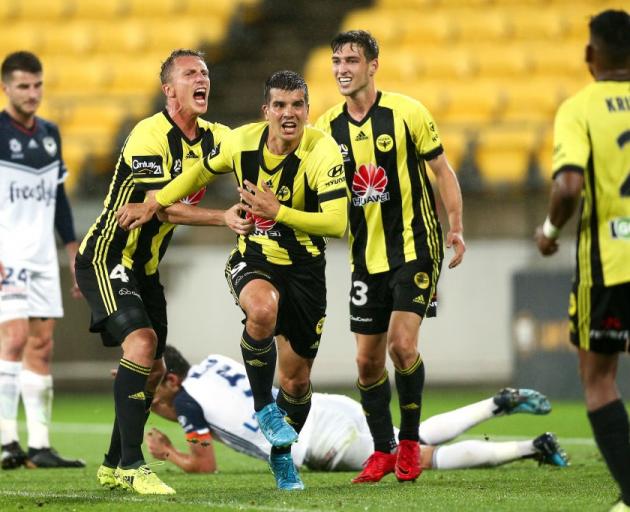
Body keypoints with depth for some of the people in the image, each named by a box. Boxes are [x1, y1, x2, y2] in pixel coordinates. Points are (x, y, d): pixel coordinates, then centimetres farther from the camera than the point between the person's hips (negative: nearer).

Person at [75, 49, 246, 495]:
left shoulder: (213, 137, 4)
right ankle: (131, 464, -26)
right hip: (107, 258, -9)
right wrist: (223, 217, -35)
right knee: (141, 342, -25)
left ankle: (113, 465, 25)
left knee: (153, 369, 10)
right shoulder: (150, 135, -20)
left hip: (144, 267, 9)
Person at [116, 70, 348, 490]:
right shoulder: (242, 141, -9)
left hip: (305, 269, 0)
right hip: (253, 260, 0)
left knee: (297, 379, 7)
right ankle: (264, 407, -14)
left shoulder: (322, 151, -19)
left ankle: (282, 453, 37)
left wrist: (279, 212, -32)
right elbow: (202, 172, 13)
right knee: (263, 308, -37)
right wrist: (155, 203, 10)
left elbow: (337, 222, -26)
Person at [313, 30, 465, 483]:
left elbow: (441, 168, -1)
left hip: (415, 247, -4)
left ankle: (410, 440, 2)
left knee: (402, 344, -17)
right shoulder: (327, 126, 2)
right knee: (368, 360, 4)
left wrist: (456, 227, -8)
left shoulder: (407, 112, -9)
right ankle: (383, 451, 19)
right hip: (366, 255, 4)